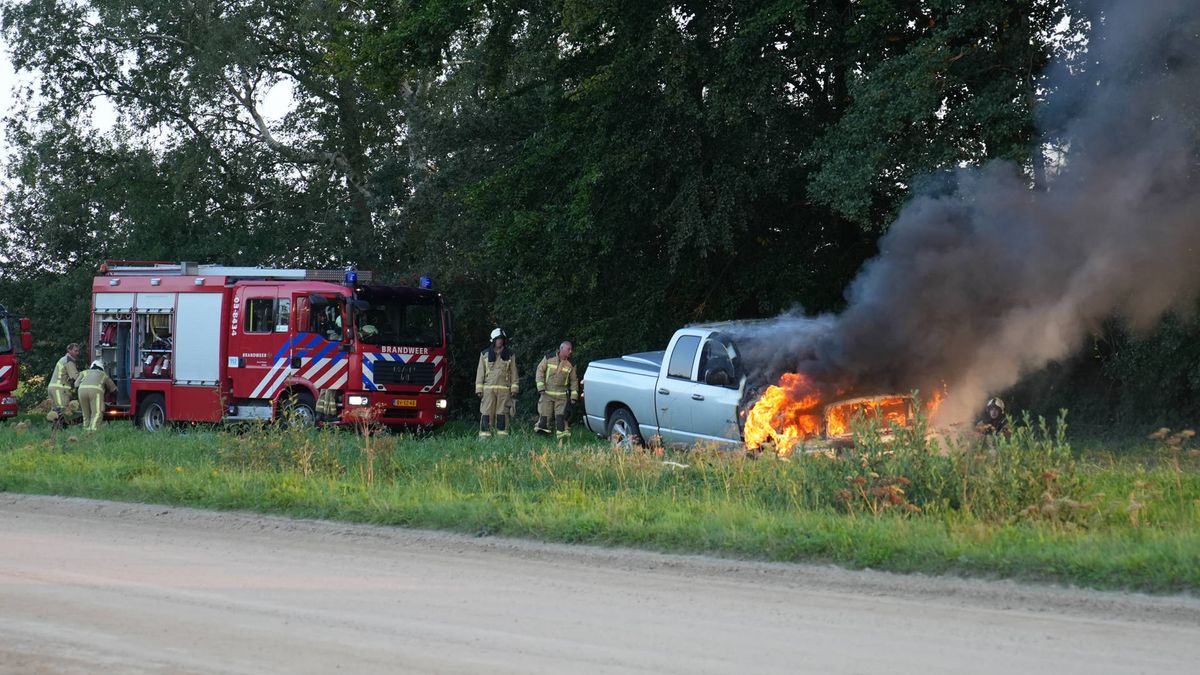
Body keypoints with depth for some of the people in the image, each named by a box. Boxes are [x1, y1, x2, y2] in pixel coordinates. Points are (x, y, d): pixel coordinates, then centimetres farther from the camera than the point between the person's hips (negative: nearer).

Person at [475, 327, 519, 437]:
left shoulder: (510, 354, 9)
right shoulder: (485, 354, 10)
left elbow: (513, 372, 8)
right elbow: (480, 372, 9)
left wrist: (514, 389, 1)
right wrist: (478, 389, 2)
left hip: (504, 389, 0)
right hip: (488, 388, 0)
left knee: (502, 413, -2)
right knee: (486, 413, -5)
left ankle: (502, 436, 0)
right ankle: (484, 435, -5)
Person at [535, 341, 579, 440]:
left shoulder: (571, 364, 4)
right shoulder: (549, 357, -2)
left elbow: (574, 380, 10)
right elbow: (540, 371, 0)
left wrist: (574, 396, 3)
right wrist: (540, 387, -8)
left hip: (561, 395, 2)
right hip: (546, 393, -2)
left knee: (561, 416, -7)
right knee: (544, 415, -4)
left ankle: (562, 434, -7)